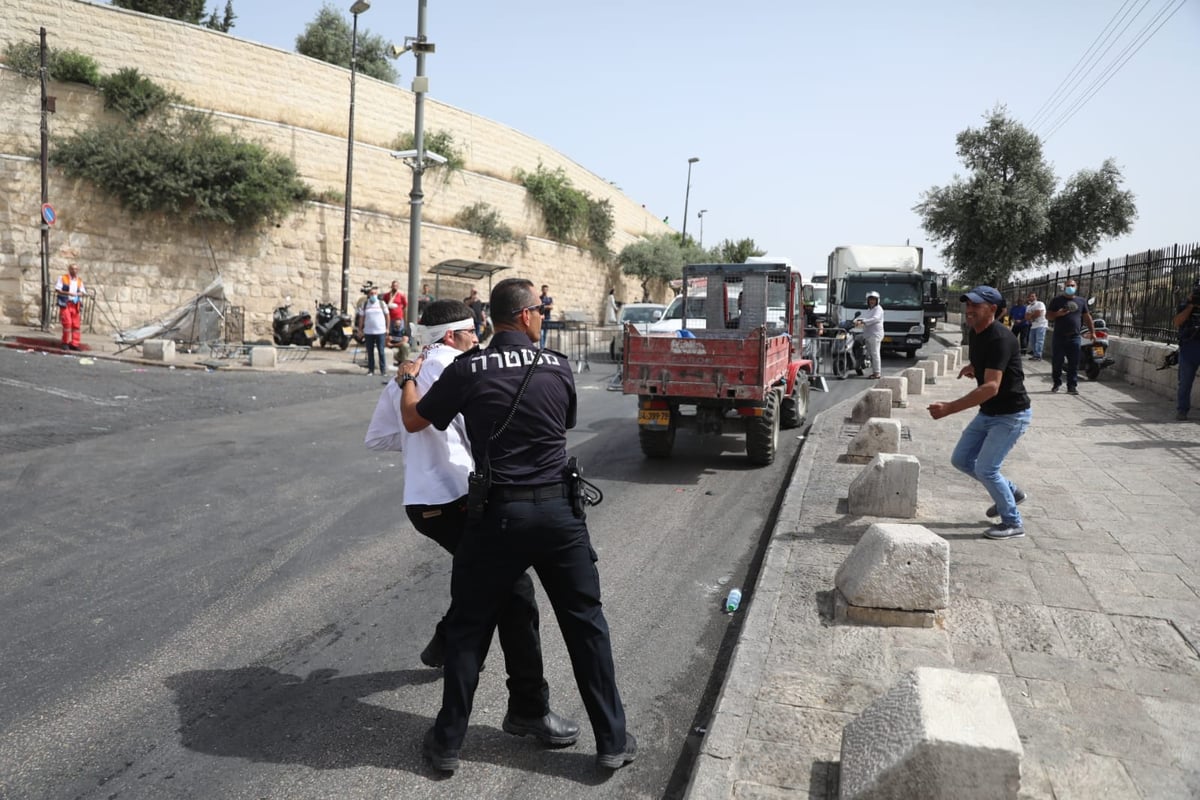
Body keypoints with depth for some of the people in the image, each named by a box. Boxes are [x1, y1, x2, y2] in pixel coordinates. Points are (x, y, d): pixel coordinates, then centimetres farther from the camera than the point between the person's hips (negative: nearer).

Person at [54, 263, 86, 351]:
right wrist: (67, 293, -17)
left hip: (75, 305, 4)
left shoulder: (80, 280, 14)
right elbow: (57, 289, -3)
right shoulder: (62, 278, 4)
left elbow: (83, 292, 12)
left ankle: (74, 343, 6)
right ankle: (65, 343, 1)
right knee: (67, 323, -11)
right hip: (65, 304, -4)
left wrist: (79, 294, -11)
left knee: (76, 324, 1)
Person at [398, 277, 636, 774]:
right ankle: (613, 741, 22)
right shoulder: (558, 368, 0)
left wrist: (408, 379, 28)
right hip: (559, 510, 2)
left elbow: (413, 421, 8)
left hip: (499, 513, -1)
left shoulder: (467, 370, -6)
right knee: (586, 624, 13)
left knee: (468, 628, 15)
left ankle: (447, 742, 25)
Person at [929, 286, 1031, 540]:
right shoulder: (976, 333, 2)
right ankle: (1011, 492, 30)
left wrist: (949, 408, -42)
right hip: (988, 412, 9)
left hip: (1011, 414, -9)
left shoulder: (1000, 339, -26)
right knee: (961, 460, 11)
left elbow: (991, 387, -36)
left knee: (985, 468, -10)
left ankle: (1013, 523, 9)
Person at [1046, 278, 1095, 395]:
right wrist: (1058, 314, -17)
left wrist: (1092, 332, 12)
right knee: (1057, 362, 3)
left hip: (1074, 337, 2)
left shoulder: (1081, 301, 12)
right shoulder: (1057, 300, 5)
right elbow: (1048, 315, 3)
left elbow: (1087, 317, 16)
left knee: (1074, 364, -1)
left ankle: (1072, 386, 2)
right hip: (1059, 337, -1)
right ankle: (1057, 383, 18)